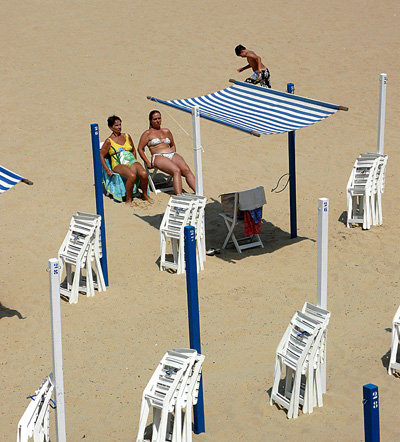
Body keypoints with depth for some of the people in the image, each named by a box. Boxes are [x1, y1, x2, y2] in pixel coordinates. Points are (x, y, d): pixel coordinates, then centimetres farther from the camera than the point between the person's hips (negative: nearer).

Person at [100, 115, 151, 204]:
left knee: (144, 174, -29)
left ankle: (145, 195, -5)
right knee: (132, 176, -38)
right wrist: (107, 170, -4)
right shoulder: (109, 141, 4)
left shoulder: (127, 136, 17)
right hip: (119, 164, -4)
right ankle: (128, 199, -21)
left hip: (131, 162, 4)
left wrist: (135, 162, 15)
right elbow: (101, 155, 5)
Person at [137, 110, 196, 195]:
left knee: (186, 170, -27)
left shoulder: (166, 131, 25)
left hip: (172, 154, 5)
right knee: (176, 171, -35)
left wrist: (173, 155, 16)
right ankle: (179, 196, -50)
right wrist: (147, 162, -4)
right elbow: (140, 149, 6)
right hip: (158, 157, -5)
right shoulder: (148, 133, 11)